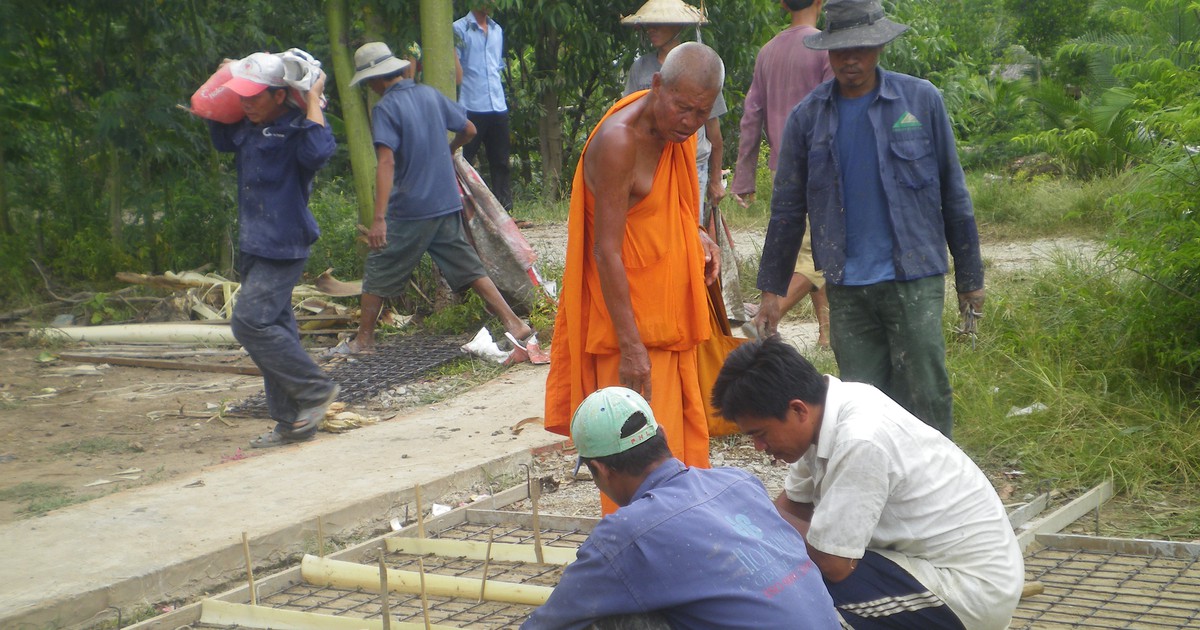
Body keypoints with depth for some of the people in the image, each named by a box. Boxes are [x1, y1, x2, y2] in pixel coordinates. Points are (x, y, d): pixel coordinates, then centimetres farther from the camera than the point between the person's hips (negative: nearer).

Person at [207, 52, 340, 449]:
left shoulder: (294, 131, -14)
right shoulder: (249, 129, 12)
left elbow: (320, 151, -36)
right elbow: (221, 140, 32)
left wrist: (313, 101, -24)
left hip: (283, 247, -9)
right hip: (255, 247, 9)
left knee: (250, 321, -17)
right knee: (274, 327, 10)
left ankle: (316, 389, -3)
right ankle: (292, 423, 16)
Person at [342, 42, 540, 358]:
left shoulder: (384, 109, -13)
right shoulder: (431, 95, 5)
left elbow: (386, 162, -24)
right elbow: (468, 129, 15)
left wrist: (379, 218, -29)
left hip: (408, 211, -6)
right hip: (447, 204, 6)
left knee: (378, 272, 10)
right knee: (469, 268, 10)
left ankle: (364, 339, 18)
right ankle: (515, 325, 3)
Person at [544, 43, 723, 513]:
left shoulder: (676, 129, 6)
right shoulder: (619, 140, -20)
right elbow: (606, 252, -21)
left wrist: (694, 236, 4)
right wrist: (631, 345, -23)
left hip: (672, 313, 9)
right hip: (633, 323, -9)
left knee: (685, 438, 13)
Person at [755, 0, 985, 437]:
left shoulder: (921, 101, 0)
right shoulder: (808, 117, 5)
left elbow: (953, 195, 4)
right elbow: (788, 208, 11)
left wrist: (970, 278, 4)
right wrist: (772, 288, 9)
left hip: (914, 280, -2)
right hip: (847, 290, 2)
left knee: (926, 399, -2)